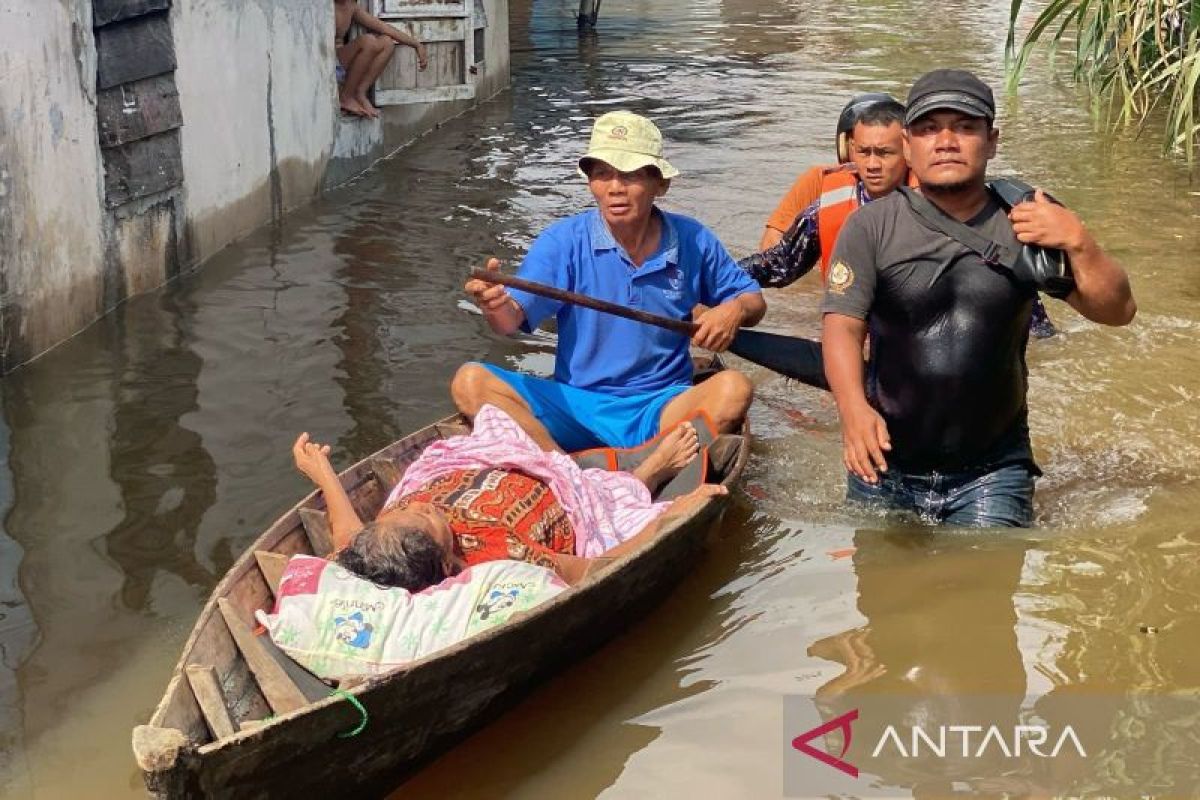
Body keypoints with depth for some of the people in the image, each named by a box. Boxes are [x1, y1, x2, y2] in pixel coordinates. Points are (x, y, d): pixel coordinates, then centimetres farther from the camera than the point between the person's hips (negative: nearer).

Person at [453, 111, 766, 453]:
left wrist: (736, 309, -10)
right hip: (574, 403, 0)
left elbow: (754, 300, 14)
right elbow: (513, 319, -14)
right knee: (470, 382, -24)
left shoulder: (692, 241, 2)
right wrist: (496, 307, -39)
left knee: (734, 388, -30)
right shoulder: (563, 241, -3)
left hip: (660, 411, 0)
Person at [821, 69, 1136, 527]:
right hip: (886, 470, 0)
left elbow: (1117, 311, 1)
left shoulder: (1025, 224, -1)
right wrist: (853, 408, -30)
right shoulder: (871, 227, -3)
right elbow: (842, 325, -12)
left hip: (991, 472, 0)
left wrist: (1077, 241, -17)